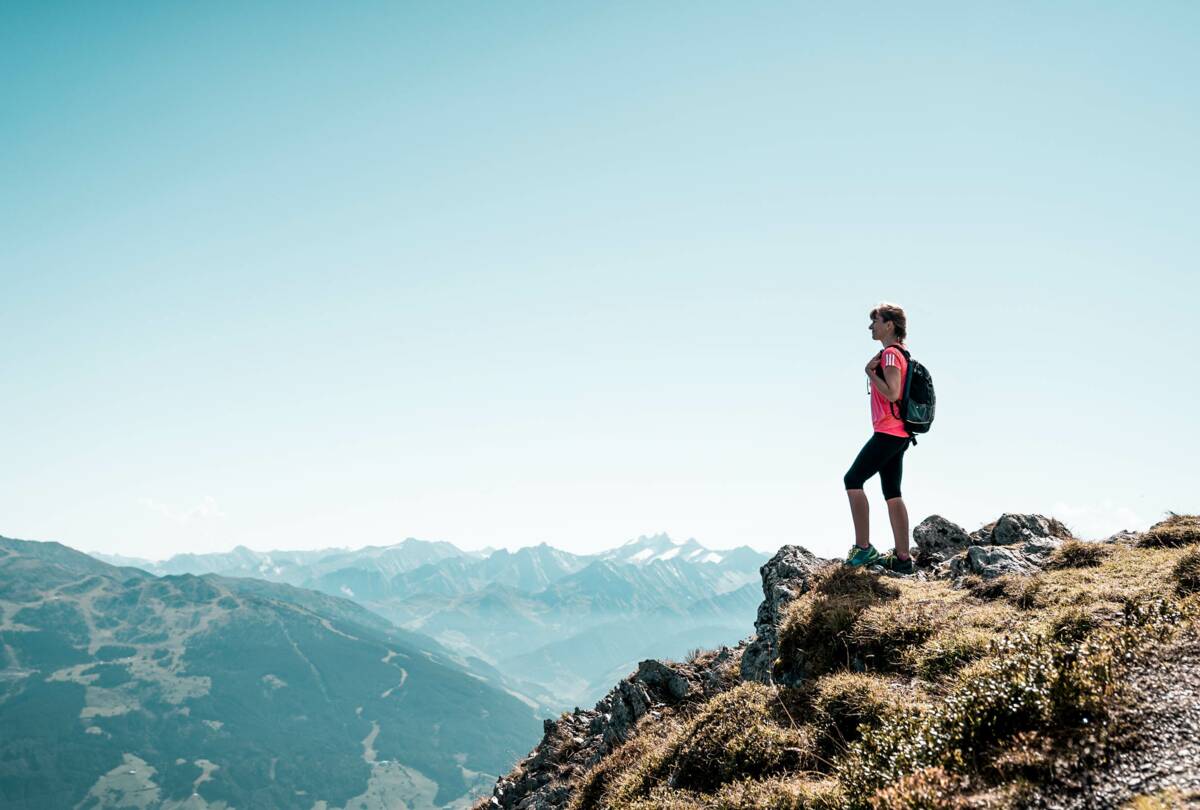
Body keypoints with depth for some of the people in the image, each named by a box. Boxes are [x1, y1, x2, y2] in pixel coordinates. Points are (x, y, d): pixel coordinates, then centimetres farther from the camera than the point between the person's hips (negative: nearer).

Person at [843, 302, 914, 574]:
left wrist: (870, 373, -14)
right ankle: (902, 557, 8)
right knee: (892, 493, 9)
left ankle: (863, 548, -10)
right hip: (899, 434, 10)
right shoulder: (900, 353, 19)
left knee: (853, 480, -7)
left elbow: (892, 393, -23)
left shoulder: (890, 354, -12)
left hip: (888, 432, -10)